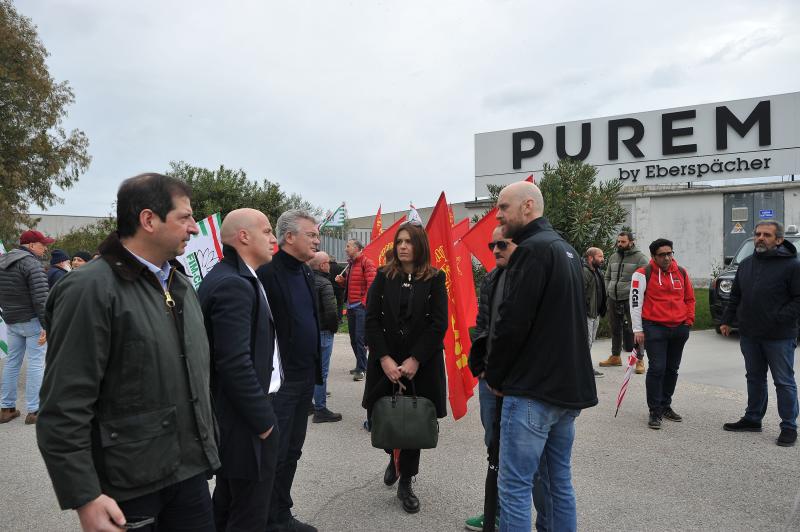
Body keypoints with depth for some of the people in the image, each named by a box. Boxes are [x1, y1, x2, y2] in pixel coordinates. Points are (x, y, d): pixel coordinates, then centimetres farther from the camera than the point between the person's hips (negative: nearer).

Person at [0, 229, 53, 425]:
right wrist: (47, 325, -20)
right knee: (36, 364, -3)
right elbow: (41, 297, -20)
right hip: (32, 321, -8)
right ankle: (33, 411, 0)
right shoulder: (32, 263, -14)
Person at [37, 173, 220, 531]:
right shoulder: (91, 290, -16)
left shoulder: (181, 284, 9)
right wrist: (84, 498, -17)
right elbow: (64, 408, -18)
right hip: (127, 486, -7)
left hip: (190, 468, 7)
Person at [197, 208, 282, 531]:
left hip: (233, 413, 10)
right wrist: (264, 419, -18)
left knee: (227, 505, 23)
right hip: (247, 420, -10)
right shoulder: (234, 285, -21)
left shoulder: (231, 278, 11)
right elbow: (235, 363, -26)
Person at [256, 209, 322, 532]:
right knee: (275, 453, 3)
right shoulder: (267, 272, -16)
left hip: (305, 377, 8)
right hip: (278, 379, -8)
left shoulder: (305, 272, 12)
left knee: (292, 451, 17)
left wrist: (314, 368, 16)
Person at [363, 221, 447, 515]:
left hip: (422, 364, -1)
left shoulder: (435, 279, 0)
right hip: (385, 363, 1)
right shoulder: (384, 276, 4)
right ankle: (394, 459, 39)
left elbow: (439, 324, -6)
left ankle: (405, 484, 23)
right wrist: (384, 358, -13)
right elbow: (371, 319, -2)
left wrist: (415, 360, -14)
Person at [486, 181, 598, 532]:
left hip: (532, 390, -10)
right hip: (569, 385, 10)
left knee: (514, 486, -1)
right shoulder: (566, 250, 17)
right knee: (560, 482, 17)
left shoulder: (532, 249, -14)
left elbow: (512, 322, -20)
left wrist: (493, 375, -5)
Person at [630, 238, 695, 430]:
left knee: (672, 369, 13)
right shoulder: (643, 274, -6)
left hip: (679, 329, 6)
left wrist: (688, 320, 10)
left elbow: (690, 298, 21)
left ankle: (665, 406, 27)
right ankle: (655, 412, -1)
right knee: (657, 369, -9)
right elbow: (635, 302, -7)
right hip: (655, 328, -5)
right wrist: (638, 329, -10)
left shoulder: (681, 272, 10)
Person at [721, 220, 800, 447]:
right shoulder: (746, 264, 10)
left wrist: (779, 318, -21)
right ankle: (752, 419, 28)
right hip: (749, 335, 6)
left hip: (779, 337, -6)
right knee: (755, 378, 17)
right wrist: (726, 320, 11)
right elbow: (735, 296, 17)